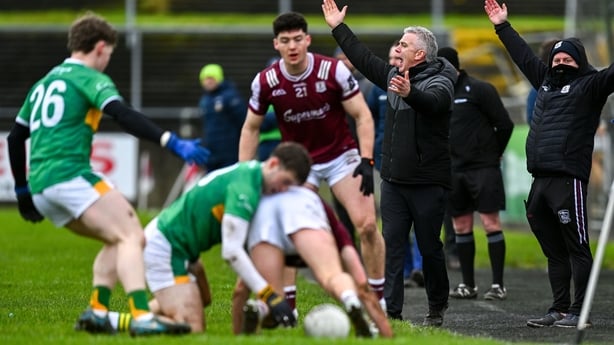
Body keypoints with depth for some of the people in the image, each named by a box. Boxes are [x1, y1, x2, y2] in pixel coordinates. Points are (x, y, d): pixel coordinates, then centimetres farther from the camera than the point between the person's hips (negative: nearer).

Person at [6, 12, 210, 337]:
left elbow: (15, 137, 28)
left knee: (117, 240, 17)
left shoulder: (43, 84, 25)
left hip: (40, 188, 8)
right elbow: (122, 115, -17)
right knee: (131, 236, -14)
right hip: (71, 175, -8)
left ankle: (96, 311, 1)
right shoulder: (89, 78, 1)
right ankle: (142, 317, -33)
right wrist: (173, 142, -26)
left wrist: (22, 191, 33)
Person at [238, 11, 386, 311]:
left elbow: (362, 116, -11)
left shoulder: (334, 71, -18)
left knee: (366, 224, -13)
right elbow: (251, 128, 2)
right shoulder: (265, 82, -13)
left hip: (340, 156, -1)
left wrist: (366, 161, -20)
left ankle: (378, 298, 3)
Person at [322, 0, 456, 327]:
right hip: (393, 180, 7)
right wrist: (338, 28, 24)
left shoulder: (439, 81, -13)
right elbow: (364, 58, 21)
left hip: (428, 183, -7)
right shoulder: (394, 76, 10)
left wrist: (410, 94, -55)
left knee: (430, 248, 3)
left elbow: (433, 102, -34)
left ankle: (437, 308, 20)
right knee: (391, 245, -1)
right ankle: (390, 310, -5)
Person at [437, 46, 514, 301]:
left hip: (483, 168, -6)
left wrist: (492, 154, 2)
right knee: (461, 227, 7)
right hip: (455, 171, 6)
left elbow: (505, 125, -6)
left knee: (491, 223, -7)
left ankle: (498, 284, -5)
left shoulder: (479, 90, -8)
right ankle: (468, 285, 14)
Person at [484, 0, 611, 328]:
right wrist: (503, 27, 41)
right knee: (553, 250, 12)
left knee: (576, 248, -6)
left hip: (568, 180, -8)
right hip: (540, 181, 8)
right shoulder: (546, 80, 22)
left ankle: (580, 312, -6)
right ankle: (559, 309, 17)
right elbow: (523, 55, 35)